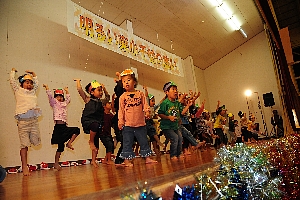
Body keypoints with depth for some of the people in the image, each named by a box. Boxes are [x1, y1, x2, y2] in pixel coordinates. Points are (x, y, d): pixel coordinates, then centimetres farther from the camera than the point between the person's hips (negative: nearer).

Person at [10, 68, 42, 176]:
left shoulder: (33, 92, 21)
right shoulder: (18, 91, 12)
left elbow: (37, 83, 35)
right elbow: (12, 80, 13)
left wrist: (33, 73, 36)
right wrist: (13, 71, 29)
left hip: (34, 120, 4)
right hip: (23, 120, -4)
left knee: (36, 142, -2)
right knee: (24, 144, -4)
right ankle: (24, 167, 3)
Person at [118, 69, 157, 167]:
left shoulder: (140, 94, 6)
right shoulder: (123, 96, 2)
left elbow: (145, 104, 3)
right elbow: (121, 110, 1)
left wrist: (147, 111, -15)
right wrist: (120, 121, -6)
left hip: (140, 123, 2)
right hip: (128, 124, -1)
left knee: (144, 141, 11)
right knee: (127, 143, 4)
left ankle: (147, 158, 22)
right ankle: (127, 160, 13)